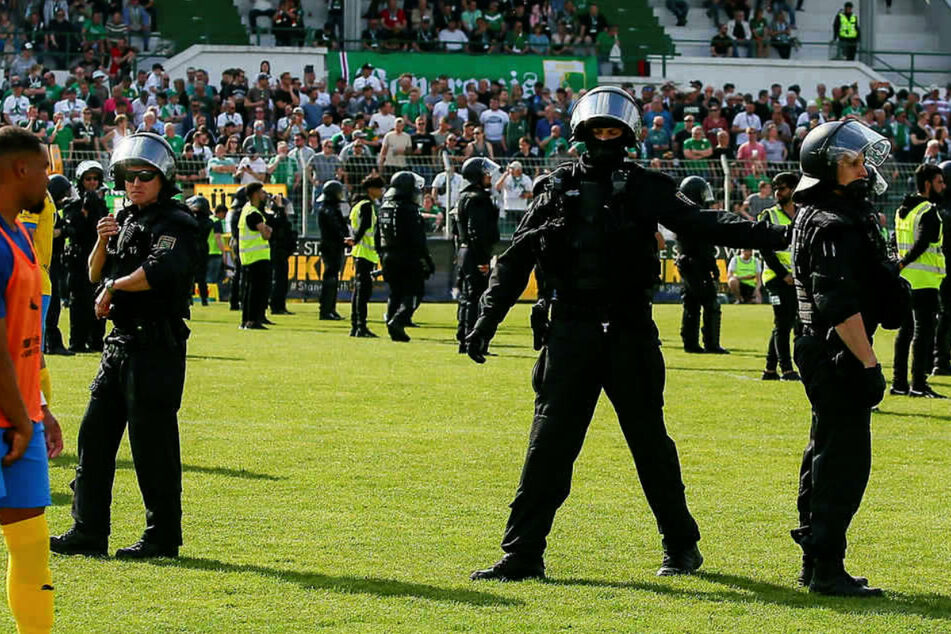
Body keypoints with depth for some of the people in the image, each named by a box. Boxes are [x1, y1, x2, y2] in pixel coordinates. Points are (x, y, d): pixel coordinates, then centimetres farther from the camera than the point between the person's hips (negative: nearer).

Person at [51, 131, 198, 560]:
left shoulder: (174, 224, -10)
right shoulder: (125, 220, 17)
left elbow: (159, 271, -27)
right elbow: (95, 275, 18)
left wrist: (114, 287, -12)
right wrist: (102, 242, -2)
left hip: (157, 347, -9)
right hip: (121, 343, 9)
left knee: (152, 443, -5)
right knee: (94, 435, 9)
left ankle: (163, 537, 3)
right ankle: (89, 532, 15)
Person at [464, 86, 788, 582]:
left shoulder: (646, 189, 3)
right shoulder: (561, 189, 7)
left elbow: (701, 225, -4)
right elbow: (517, 257, 9)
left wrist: (768, 237, -17)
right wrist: (488, 318, 3)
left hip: (629, 333, -1)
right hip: (571, 332, 1)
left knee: (649, 441, 6)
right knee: (549, 443, -3)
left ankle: (682, 545, 20)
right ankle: (523, 554, 0)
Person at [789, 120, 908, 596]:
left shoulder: (820, 217, 15)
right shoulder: (833, 226, -18)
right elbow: (839, 306, -24)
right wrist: (868, 364, -23)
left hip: (823, 353, 11)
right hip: (837, 354, -11)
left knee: (827, 456, 16)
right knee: (845, 462, -9)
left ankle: (816, 564, 23)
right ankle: (826, 569, -7)